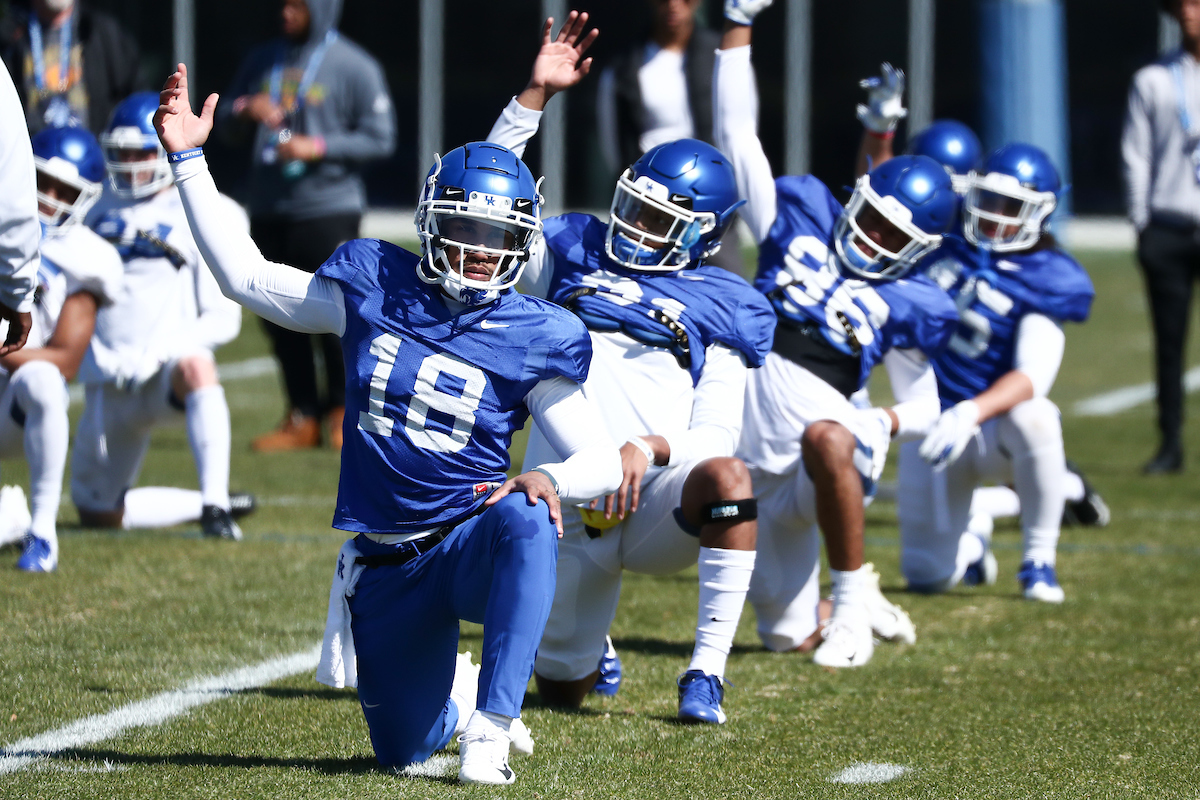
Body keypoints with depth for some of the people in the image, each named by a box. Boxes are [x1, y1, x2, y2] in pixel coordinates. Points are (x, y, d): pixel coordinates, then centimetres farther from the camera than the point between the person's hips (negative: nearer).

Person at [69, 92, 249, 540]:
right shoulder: (102, 213, 13)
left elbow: (222, 320, -8)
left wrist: (160, 351, -22)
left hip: (166, 372, -6)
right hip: (109, 384, 6)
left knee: (194, 366, -42)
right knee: (97, 513, 9)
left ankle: (216, 507, -45)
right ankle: (205, 505, 26)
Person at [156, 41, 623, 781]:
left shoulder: (531, 340, -6)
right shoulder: (372, 288, 1)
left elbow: (603, 463, -5)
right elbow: (246, 276, 9)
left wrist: (551, 479, -28)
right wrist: (189, 160, 6)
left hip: (469, 541, -3)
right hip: (387, 566, 3)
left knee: (526, 522, -40)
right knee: (405, 752, 6)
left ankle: (492, 728, -33)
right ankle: (459, 696, 45)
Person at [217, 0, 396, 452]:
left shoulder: (353, 68, -4)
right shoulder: (262, 62, 14)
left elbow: (380, 139, -7)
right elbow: (228, 128, 19)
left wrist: (318, 147, -16)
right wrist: (245, 112, -4)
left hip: (328, 207, -6)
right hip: (268, 208, 6)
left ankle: (344, 410, 8)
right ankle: (303, 417, 12)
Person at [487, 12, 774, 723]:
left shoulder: (714, 310, 7)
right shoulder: (578, 256, 18)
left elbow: (715, 437, -3)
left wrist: (651, 447, -24)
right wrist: (536, 95, 11)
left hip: (655, 505, -3)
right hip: (567, 508, 3)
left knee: (727, 477, -37)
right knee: (563, 691, 6)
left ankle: (707, 672, -28)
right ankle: (592, 654, 46)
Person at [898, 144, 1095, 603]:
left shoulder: (1044, 280, -15)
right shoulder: (946, 244, -1)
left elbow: (1031, 376, -27)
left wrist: (972, 413, -43)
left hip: (991, 429, -4)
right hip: (930, 426, 4)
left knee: (1032, 417, -41)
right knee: (928, 576, -2)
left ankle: (1039, 559, -21)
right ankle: (967, 547, 39)